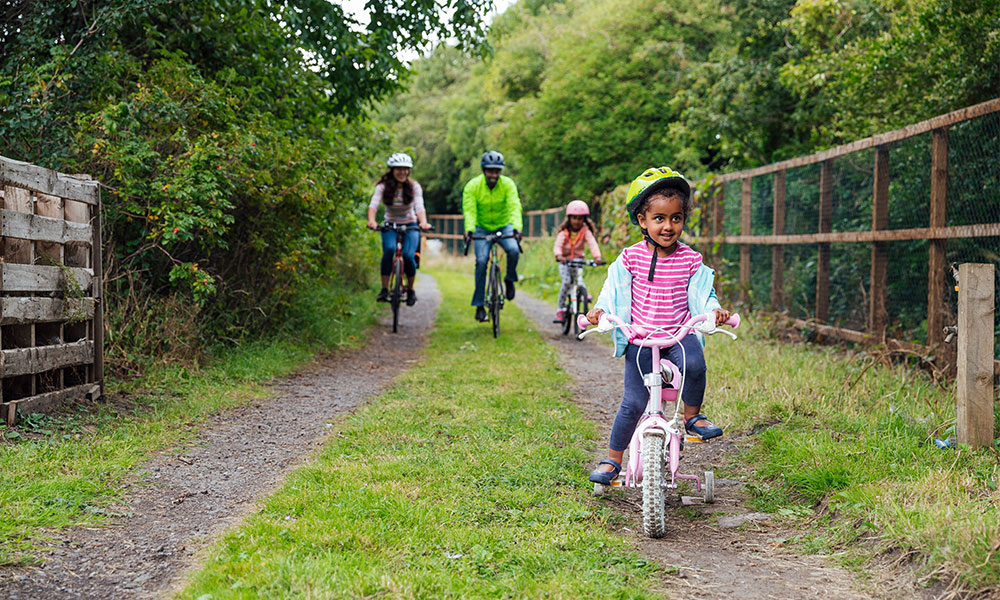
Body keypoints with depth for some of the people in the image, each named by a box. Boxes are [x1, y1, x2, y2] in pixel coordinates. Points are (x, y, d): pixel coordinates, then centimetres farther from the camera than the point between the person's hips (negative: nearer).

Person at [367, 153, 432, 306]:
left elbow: (419, 207, -24)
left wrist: (423, 222, -45)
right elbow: (373, 205, -25)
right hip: (390, 226, 0)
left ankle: (410, 289, 1)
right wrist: (371, 221, -46)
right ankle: (384, 289, -22)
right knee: (389, 249, -31)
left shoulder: (414, 187, -11)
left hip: (410, 226, 0)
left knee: (408, 255, -24)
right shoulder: (383, 187, -11)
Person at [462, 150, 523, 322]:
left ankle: (509, 280, 1)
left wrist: (516, 228, -46)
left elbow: (514, 207, -29)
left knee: (514, 250, -29)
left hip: (504, 226, 0)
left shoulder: (508, 184, -17)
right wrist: (469, 230, -45)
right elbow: (469, 210, -26)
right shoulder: (472, 186, -18)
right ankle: (479, 305, -9)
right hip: (482, 228, 0)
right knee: (481, 261, -18)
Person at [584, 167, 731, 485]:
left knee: (694, 364, -33)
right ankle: (612, 459, 12)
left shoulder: (690, 260, 1)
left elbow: (701, 293, 1)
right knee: (633, 402, -7)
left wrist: (714, 309, -19)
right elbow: (614, 288, 4)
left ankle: (692, 416, -5)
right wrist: (600, 309, -14)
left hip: (679, 335, 0)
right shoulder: (631, 257, 0)